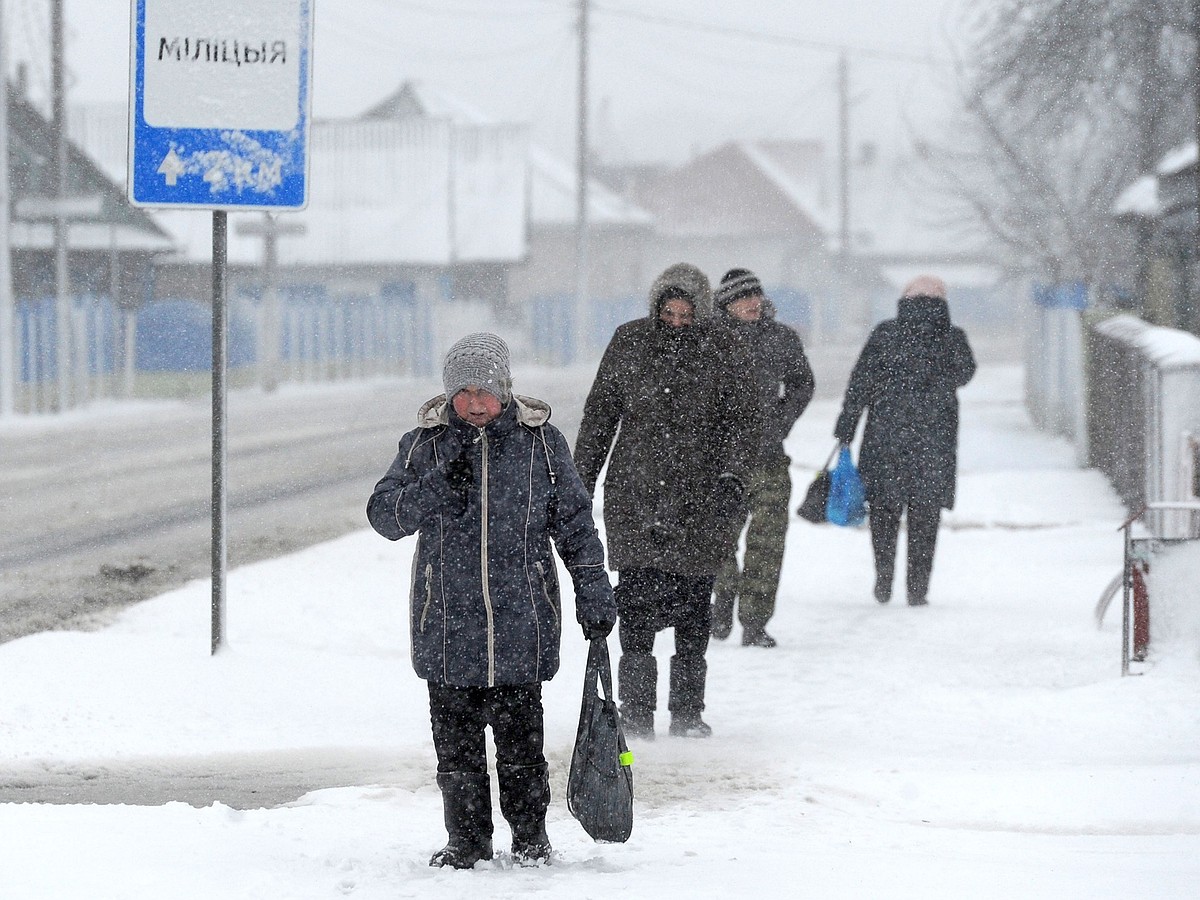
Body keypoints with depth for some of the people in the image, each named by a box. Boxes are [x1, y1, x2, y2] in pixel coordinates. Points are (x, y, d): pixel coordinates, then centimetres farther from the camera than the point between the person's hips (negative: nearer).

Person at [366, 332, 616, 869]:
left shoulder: (540, 441, 2)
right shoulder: (427, 443, 3)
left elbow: (574, 521, 9)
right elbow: (384, 516, -2)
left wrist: (594, 592, 7)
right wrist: (437, 485, -17)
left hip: (521, 621, -1)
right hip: (447, 622, 1)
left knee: (521, 737, 2)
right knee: (456, 742, 5)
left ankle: (530, 835, 18)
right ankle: (466, 840, 17)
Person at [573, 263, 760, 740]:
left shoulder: (723, 351, 1)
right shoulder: (629, 343, 4)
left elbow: (743, 419, 2)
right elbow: (599, 414, 12)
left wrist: (732, 476, -12)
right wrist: (581, 480, 12)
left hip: (699, 497, 0)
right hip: (634, 492, 0)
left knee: (692, 605, 3)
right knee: (637, 601, -7)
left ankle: (687, 712, 13)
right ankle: (636, 713, -3)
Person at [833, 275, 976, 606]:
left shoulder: (884, 334, -3)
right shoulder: (953, 338, -2)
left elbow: (860, 384, -3)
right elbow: (964, 374, 17)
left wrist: (845, 430, 1)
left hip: (885, 438, 0)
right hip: (934, 439, 0)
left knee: (884, 506, 14)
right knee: (924, 512, 7)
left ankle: (884, 577, 2)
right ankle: (917, 588, 4)